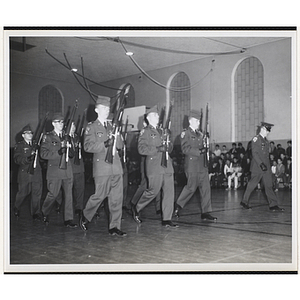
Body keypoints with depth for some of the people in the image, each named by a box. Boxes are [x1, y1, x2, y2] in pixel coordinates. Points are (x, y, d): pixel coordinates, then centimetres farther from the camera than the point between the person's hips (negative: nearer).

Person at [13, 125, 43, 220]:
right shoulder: (19, 146, 2)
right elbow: (17, 159, -11)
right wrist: (28, 159, -26)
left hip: (36, 172, 3)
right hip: (25, 172, -3)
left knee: (37, 193, 0)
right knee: (22, 192, 5)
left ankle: (36, 213, 10)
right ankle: (16, 209, 32)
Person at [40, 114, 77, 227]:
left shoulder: (66, 137, 18)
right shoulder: (48, 137, 2)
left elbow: (72, 154, 19)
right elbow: (43, 154, -9)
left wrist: (69, 148, -3)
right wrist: (58, 152, -17)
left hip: (67, 170, 4)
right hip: (55, 170, -4)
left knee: (69, 194, 0)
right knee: (53, 194, -1)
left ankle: (68, 220, 4)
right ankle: (45, 213, 26)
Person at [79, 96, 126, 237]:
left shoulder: (112, 126, 19)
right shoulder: (91, 127, 3)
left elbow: (120, 145, 16)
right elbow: (88, 146, -9)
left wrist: (117, 136, -4)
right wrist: (105, 144, -19)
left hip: (116, 166, 5)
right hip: (102, 167, -5)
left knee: (117, 197, 3)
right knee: (100, 195, -4)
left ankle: (114, 227, 10)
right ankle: (85, 217, 23)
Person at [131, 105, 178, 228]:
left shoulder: (162, 132, 22)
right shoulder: (145, 132, 0)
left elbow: (170, 147, 24)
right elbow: (141, 149, -12)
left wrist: (168, 147, 0)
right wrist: (158, 149, -18)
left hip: (167, 166, 6)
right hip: (154, 167, -6)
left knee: (169, 192, 1)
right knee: (153, 191, -4)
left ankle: (167, 219, 7)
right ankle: (136, 208, 21)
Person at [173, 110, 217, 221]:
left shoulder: (199, 134, 19)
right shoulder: (185, 133, -4)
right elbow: (185, 149, -14)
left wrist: (205, 147, 1)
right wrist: (199, 151, -20)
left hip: (202, 165, 7)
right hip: (192, 165, -7)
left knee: (206, 187, 2)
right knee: (191, 187, -4)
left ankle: (205, 213, 7)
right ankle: (178, 206, 17)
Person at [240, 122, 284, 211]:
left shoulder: (266, 140, 16)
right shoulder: (256, 139, -8)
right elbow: (254, 153, -17)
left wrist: (267, 165, 16)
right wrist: (261, 164, -24)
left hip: (266, 167, 7)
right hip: (257, 167, -7)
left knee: (268, 185, 3)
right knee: (252, 184, 1)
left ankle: (273, 205, 2)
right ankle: (244, 202, 16)